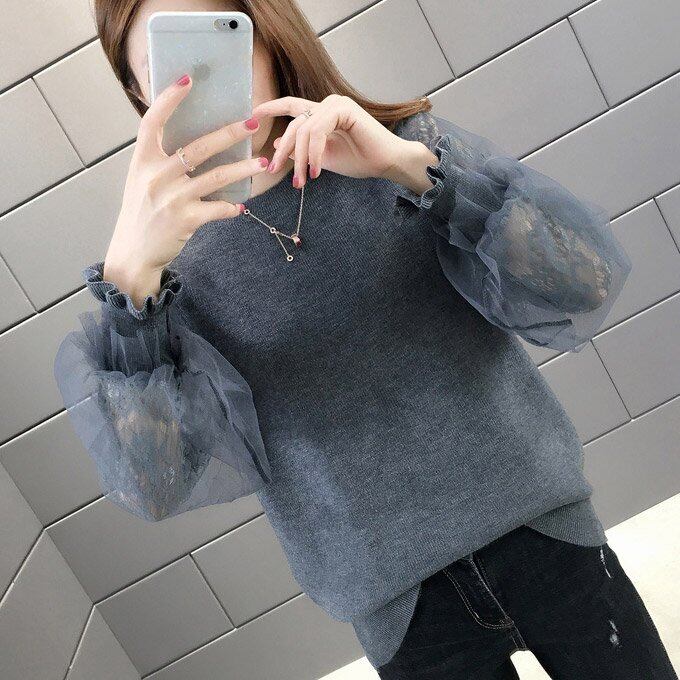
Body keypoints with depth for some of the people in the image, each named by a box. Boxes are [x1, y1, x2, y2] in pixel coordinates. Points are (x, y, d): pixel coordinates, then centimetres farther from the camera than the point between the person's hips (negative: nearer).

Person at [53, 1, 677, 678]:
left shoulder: (411, 146, -4)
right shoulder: (180, 270, -5)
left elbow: (584, 289, -14)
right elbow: (152, 487, -17)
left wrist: (415, 163, -25)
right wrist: (129, 276, -29)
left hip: (540, 532, 1)